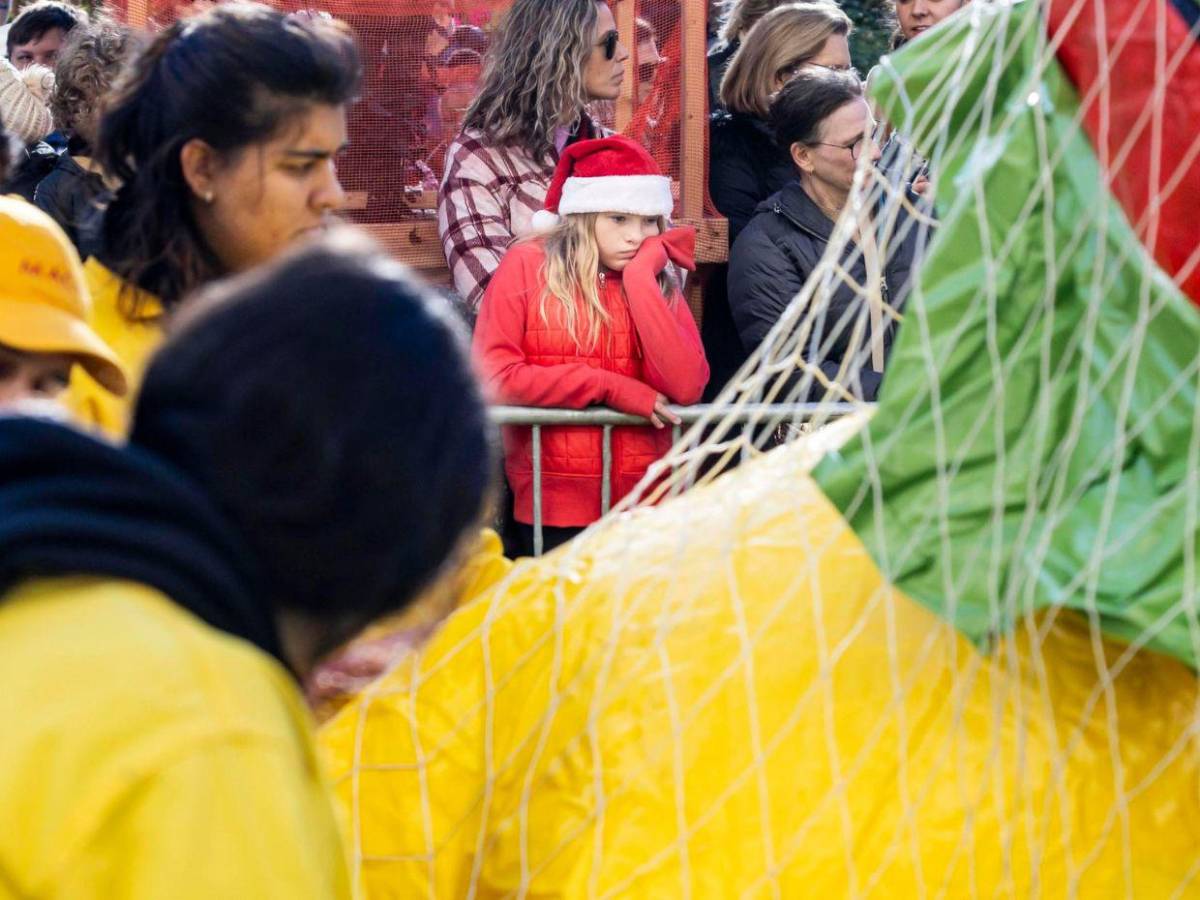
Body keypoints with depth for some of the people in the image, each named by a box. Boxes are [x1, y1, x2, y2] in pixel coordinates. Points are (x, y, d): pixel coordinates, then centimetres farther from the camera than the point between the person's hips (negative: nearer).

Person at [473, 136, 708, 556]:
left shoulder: (658, 280, 4)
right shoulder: (526, 266, -3)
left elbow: (686, 387, -12)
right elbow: (491, 377, -12)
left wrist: (639, 279, -12)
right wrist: (611, 387, -13)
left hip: (647, 504, 2)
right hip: (552, 506, -2)